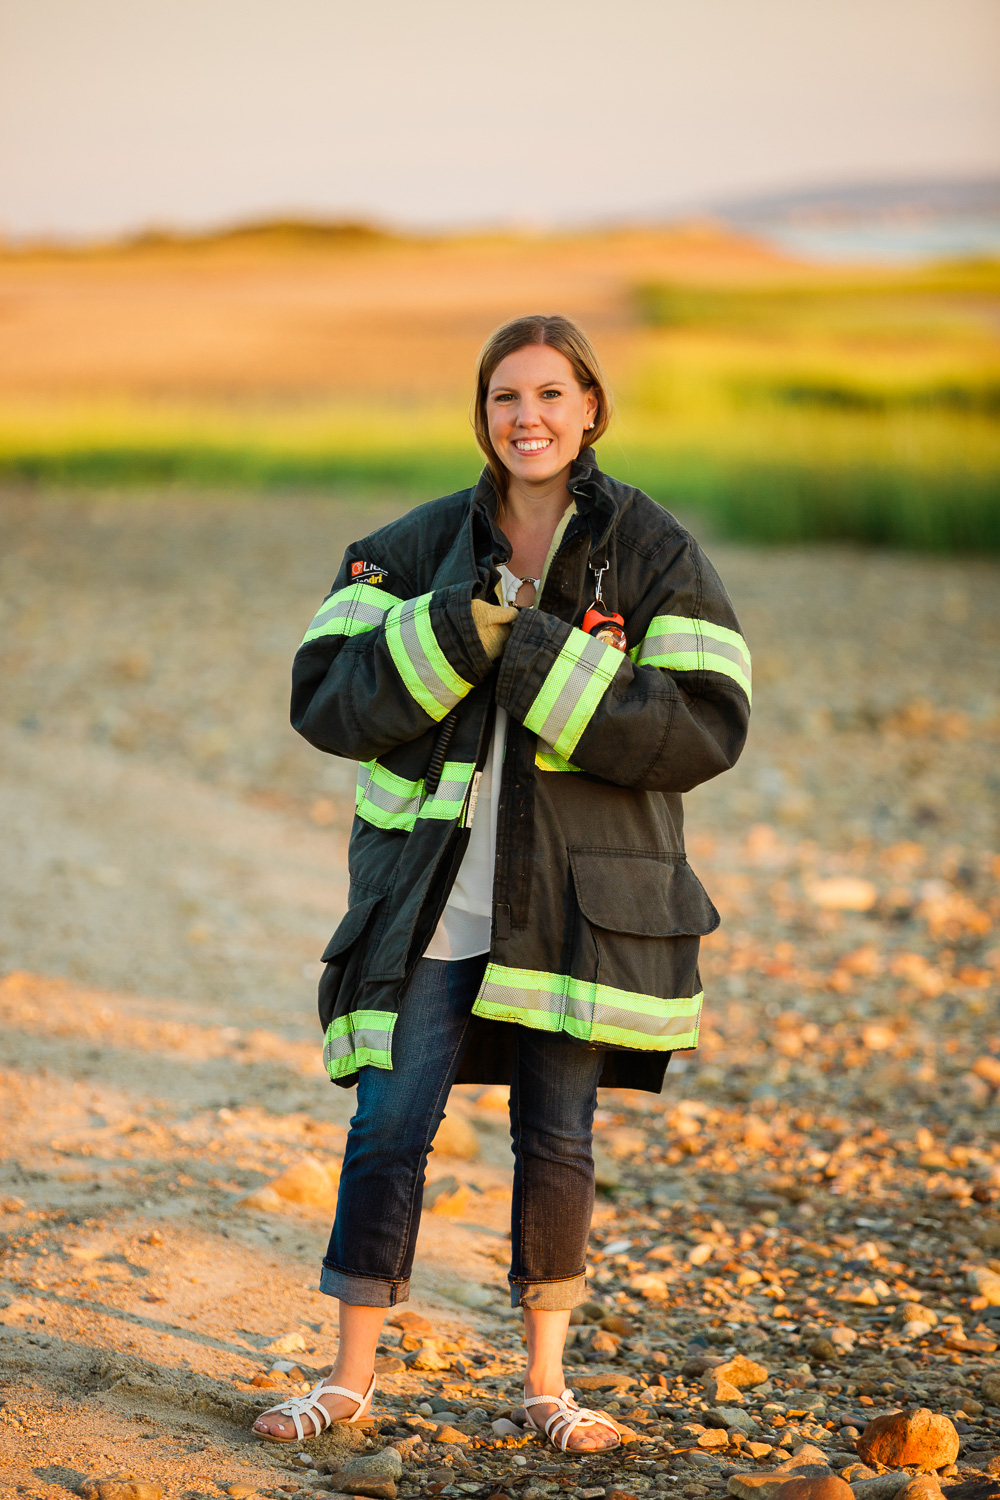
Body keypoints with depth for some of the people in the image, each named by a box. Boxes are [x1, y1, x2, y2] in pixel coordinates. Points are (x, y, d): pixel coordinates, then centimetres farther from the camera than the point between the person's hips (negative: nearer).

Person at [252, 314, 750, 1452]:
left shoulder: (656, 556, -2)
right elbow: (326, 702, -4)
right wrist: (459, 630, -18)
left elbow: (706, 728, -12)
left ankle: (546, 1384, 22)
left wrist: (536, 655, -18)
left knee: (556, 1142, 6)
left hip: (577, 906, -1)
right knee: (389, 1126, -2)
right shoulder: (416, 550, 4)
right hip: (431, 900, 1)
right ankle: (350, 1379, 13)